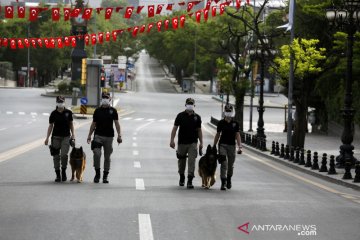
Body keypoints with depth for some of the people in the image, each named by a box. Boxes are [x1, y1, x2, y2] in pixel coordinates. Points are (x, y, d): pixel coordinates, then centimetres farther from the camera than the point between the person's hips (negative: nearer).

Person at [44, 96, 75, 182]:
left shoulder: (68, 112, 4)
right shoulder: (53, 113, 2)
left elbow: (71, 124, 12)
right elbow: (50, 126, 5)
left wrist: (73, 134, 2)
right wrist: (47, 138, -2)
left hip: (66, 137, -1)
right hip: (56, 137, 1)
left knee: (64, 155, -15)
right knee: (56, 156, 2)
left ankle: (63, 171, 7)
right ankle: (58, 175, 11)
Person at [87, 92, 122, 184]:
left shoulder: (113, 111, 5)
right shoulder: (97, 110, 8)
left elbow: (116, 123, 1)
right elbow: (93, 124, 13)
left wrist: (119, 135, -9)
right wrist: (89, 135, 8)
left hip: (109, 136, 0)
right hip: (98, 135, 0)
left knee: (107, 156, 5)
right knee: (97, 153, -17)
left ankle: (105, 176, 13)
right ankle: (97, 173, -4)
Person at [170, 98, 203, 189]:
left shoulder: (197, 117, 5)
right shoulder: (180, 116, 1)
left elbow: (199, 130, 11)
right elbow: (175, 128, 0)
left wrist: (201, 142, 6)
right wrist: (172, 140, -9)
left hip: (193, 143, 0)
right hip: (182, 142, 0)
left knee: (191, 161, -10)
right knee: (181, 161, 11)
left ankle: (190, 181, -12)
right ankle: (182, 178, 33)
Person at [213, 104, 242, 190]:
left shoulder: (235, 123, 3)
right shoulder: (221, 123, 2)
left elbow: (237, 135, 0)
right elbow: (218, 135, 9)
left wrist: (239, 146, -10)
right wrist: (214, 146, 10)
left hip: (231, 145, 1)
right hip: (222, 145, -1)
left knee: (230, 165, 11)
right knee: (224, 164, -13)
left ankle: (229, 180, 36)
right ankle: (223, 183, -15)